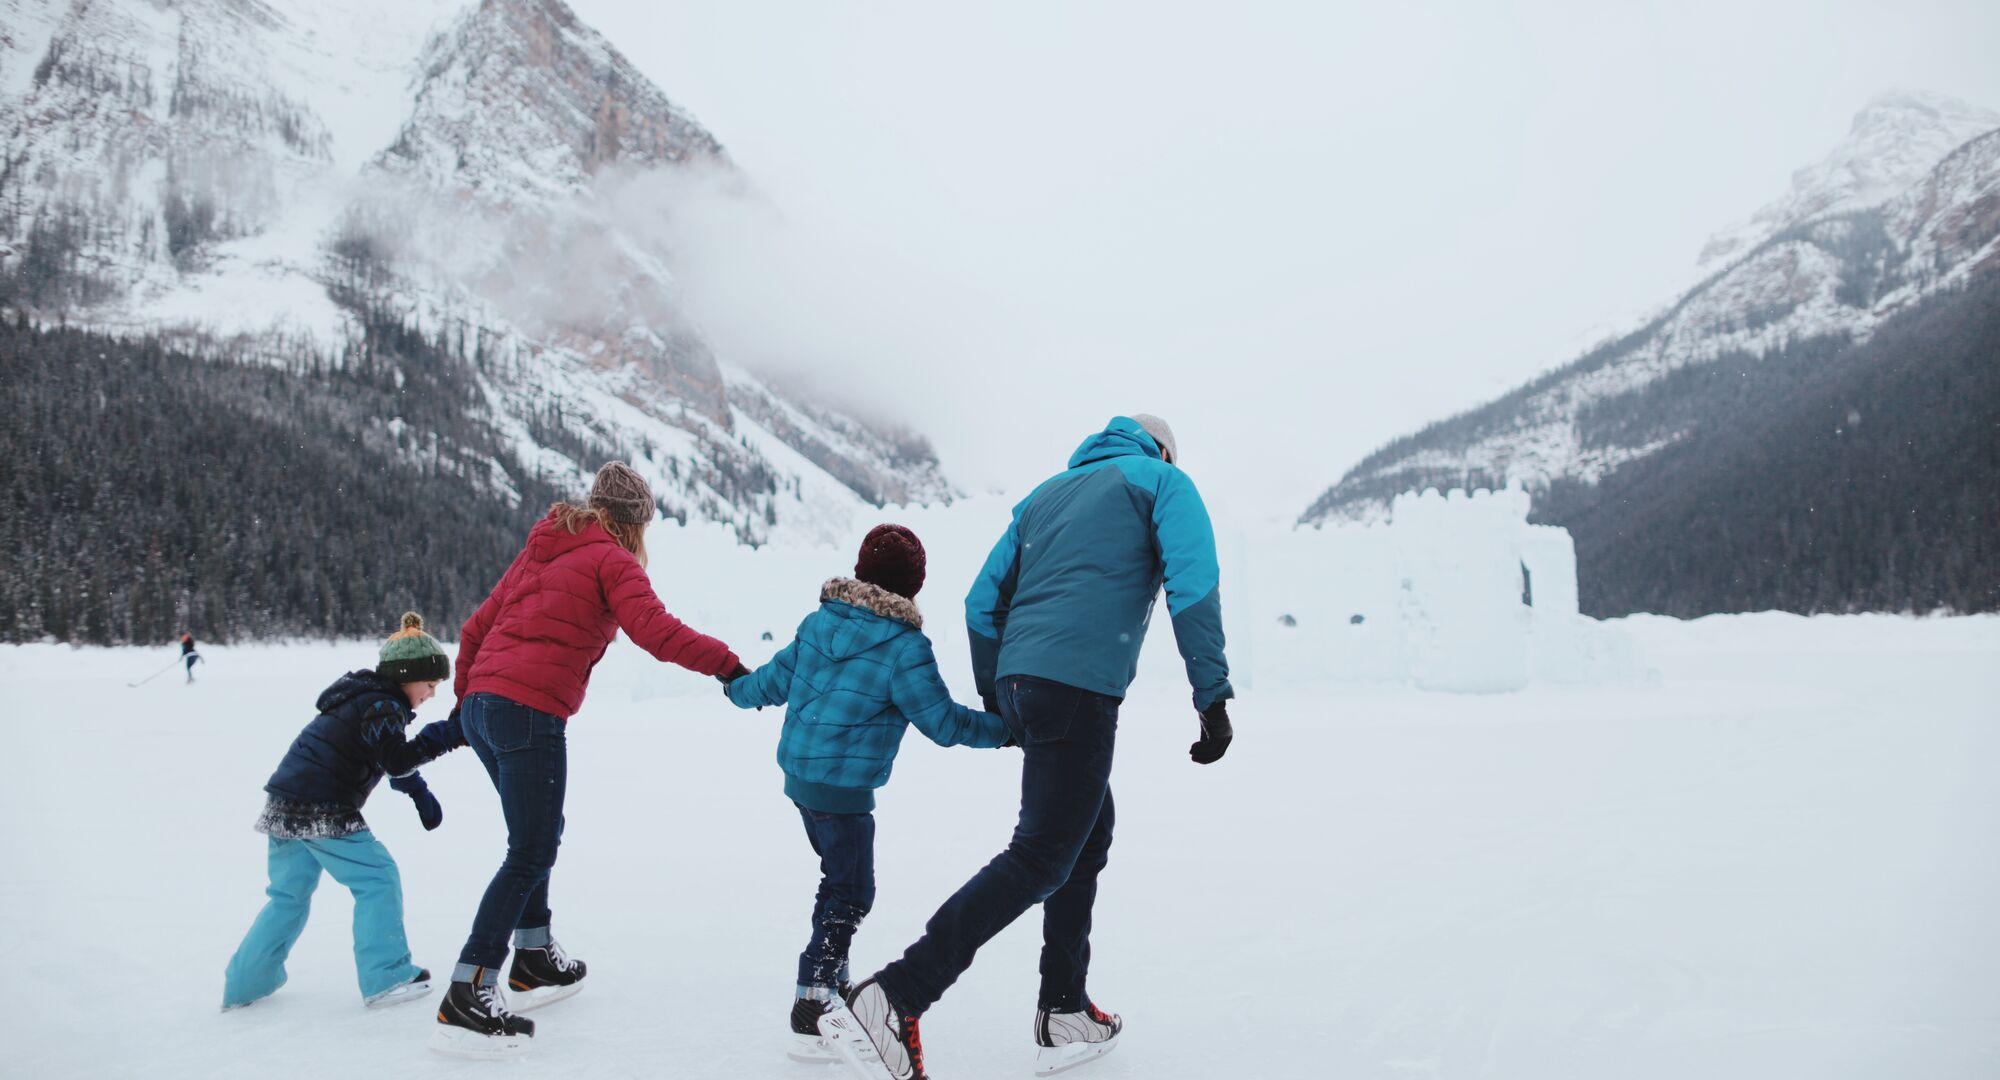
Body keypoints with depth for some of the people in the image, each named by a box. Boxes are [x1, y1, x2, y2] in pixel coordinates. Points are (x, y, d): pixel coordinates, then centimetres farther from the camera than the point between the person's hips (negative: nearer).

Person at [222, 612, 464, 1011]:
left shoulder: (365, 696, 19)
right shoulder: (381, 707, -13)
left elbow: (390, 759, 27)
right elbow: (398, 761, -21)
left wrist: (419, 792, 21)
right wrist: (441, 735, -18)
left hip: (284, 805, 10)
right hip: (323, 812, -10)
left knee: (289, 895, 19)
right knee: (378, 879, -2)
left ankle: (245, 983, 23)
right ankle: (386, 979, -1)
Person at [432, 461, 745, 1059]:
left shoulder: (539, 550, 20)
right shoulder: (611, 560, -3)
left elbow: (476, 627, 23)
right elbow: (655, 630, -19)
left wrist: (465, 701, 32)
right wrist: (726, 664, -16)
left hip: (482, 706, 9)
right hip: (531, 714, -9)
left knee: (538, 834, 23)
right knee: (531, 853, -5)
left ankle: (535, 960, 32)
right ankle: (466, 1000, -6)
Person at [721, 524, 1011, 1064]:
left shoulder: (819, 621, 3)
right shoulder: (904, 646, -17)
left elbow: (777, 678, 14)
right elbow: (943, 722, -14)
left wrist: (738, 687, 35)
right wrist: (1005, 729, -1)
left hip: (800, 775, 8)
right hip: (844, 788, -8)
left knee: (839, 879, 22)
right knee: (849, 895, -1)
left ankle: (833, 986, 34)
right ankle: (810, 1017, -3)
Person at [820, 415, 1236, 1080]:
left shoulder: (1046, 493, 25)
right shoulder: (1162, 479, 10)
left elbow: (982, 602, 18)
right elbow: (1193, 585, -7)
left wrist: (994, 698, 26)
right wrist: (1213, 697, -6)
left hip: (1019, 679, 7)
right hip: (1080, 688, -7)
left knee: (1089, 840, 19)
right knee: (1040, 858, -8)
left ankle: (1064, 1016, 22)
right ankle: (892, 1001, -16)